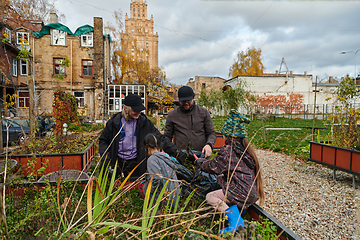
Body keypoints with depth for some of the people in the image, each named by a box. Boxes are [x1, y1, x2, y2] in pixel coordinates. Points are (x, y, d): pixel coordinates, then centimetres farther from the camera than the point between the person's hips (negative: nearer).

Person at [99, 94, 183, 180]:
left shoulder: (144, 122, -3)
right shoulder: (114, 122, -2)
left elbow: (160, 139, -2)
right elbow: (103, 141, 9)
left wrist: (177, 153, -11)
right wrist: (106, 159, -4)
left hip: (136, 164, 0)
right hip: (117, 164, 1)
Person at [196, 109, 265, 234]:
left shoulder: (227, 150, -16)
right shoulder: (245, 148, 9)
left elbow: (211, 167, -5)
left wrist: (199, 161, 13)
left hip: (242, 193, -9)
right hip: (253, 193, 9)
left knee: (210, 197, -1)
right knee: (220, 178, 23)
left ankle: (235, 220, -14)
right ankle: (238, 208, 15)